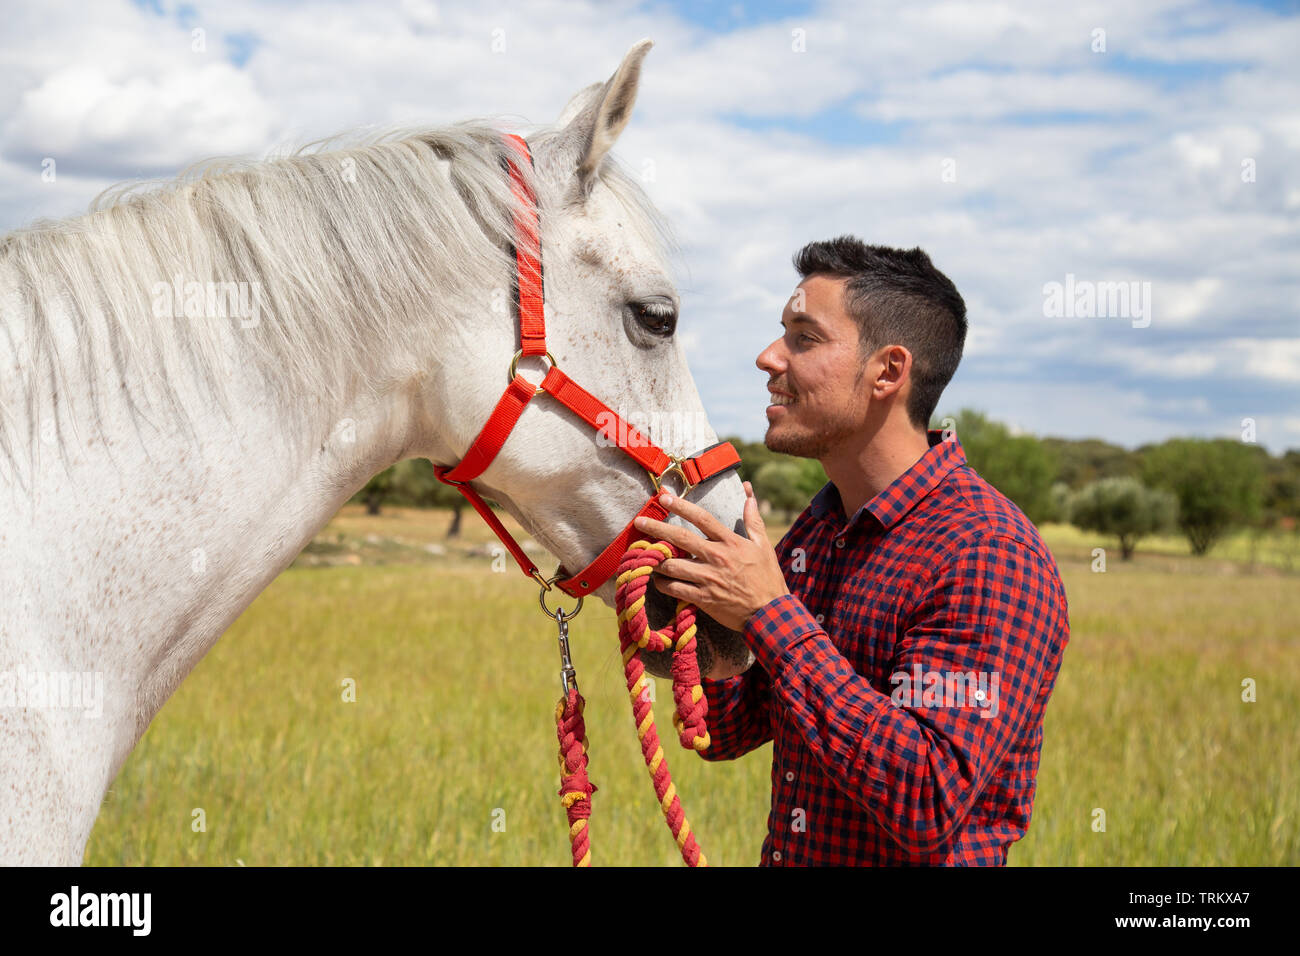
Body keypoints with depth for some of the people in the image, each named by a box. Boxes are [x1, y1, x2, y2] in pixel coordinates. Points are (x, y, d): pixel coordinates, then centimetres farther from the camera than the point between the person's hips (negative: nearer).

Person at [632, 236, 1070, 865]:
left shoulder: (990, 556, -20)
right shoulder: (816, 531, 4)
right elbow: (727, 734, 7)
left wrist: (771, 617, -28)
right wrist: (693, 599, -9)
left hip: (921, 859, -7)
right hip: (787, 853, 7)